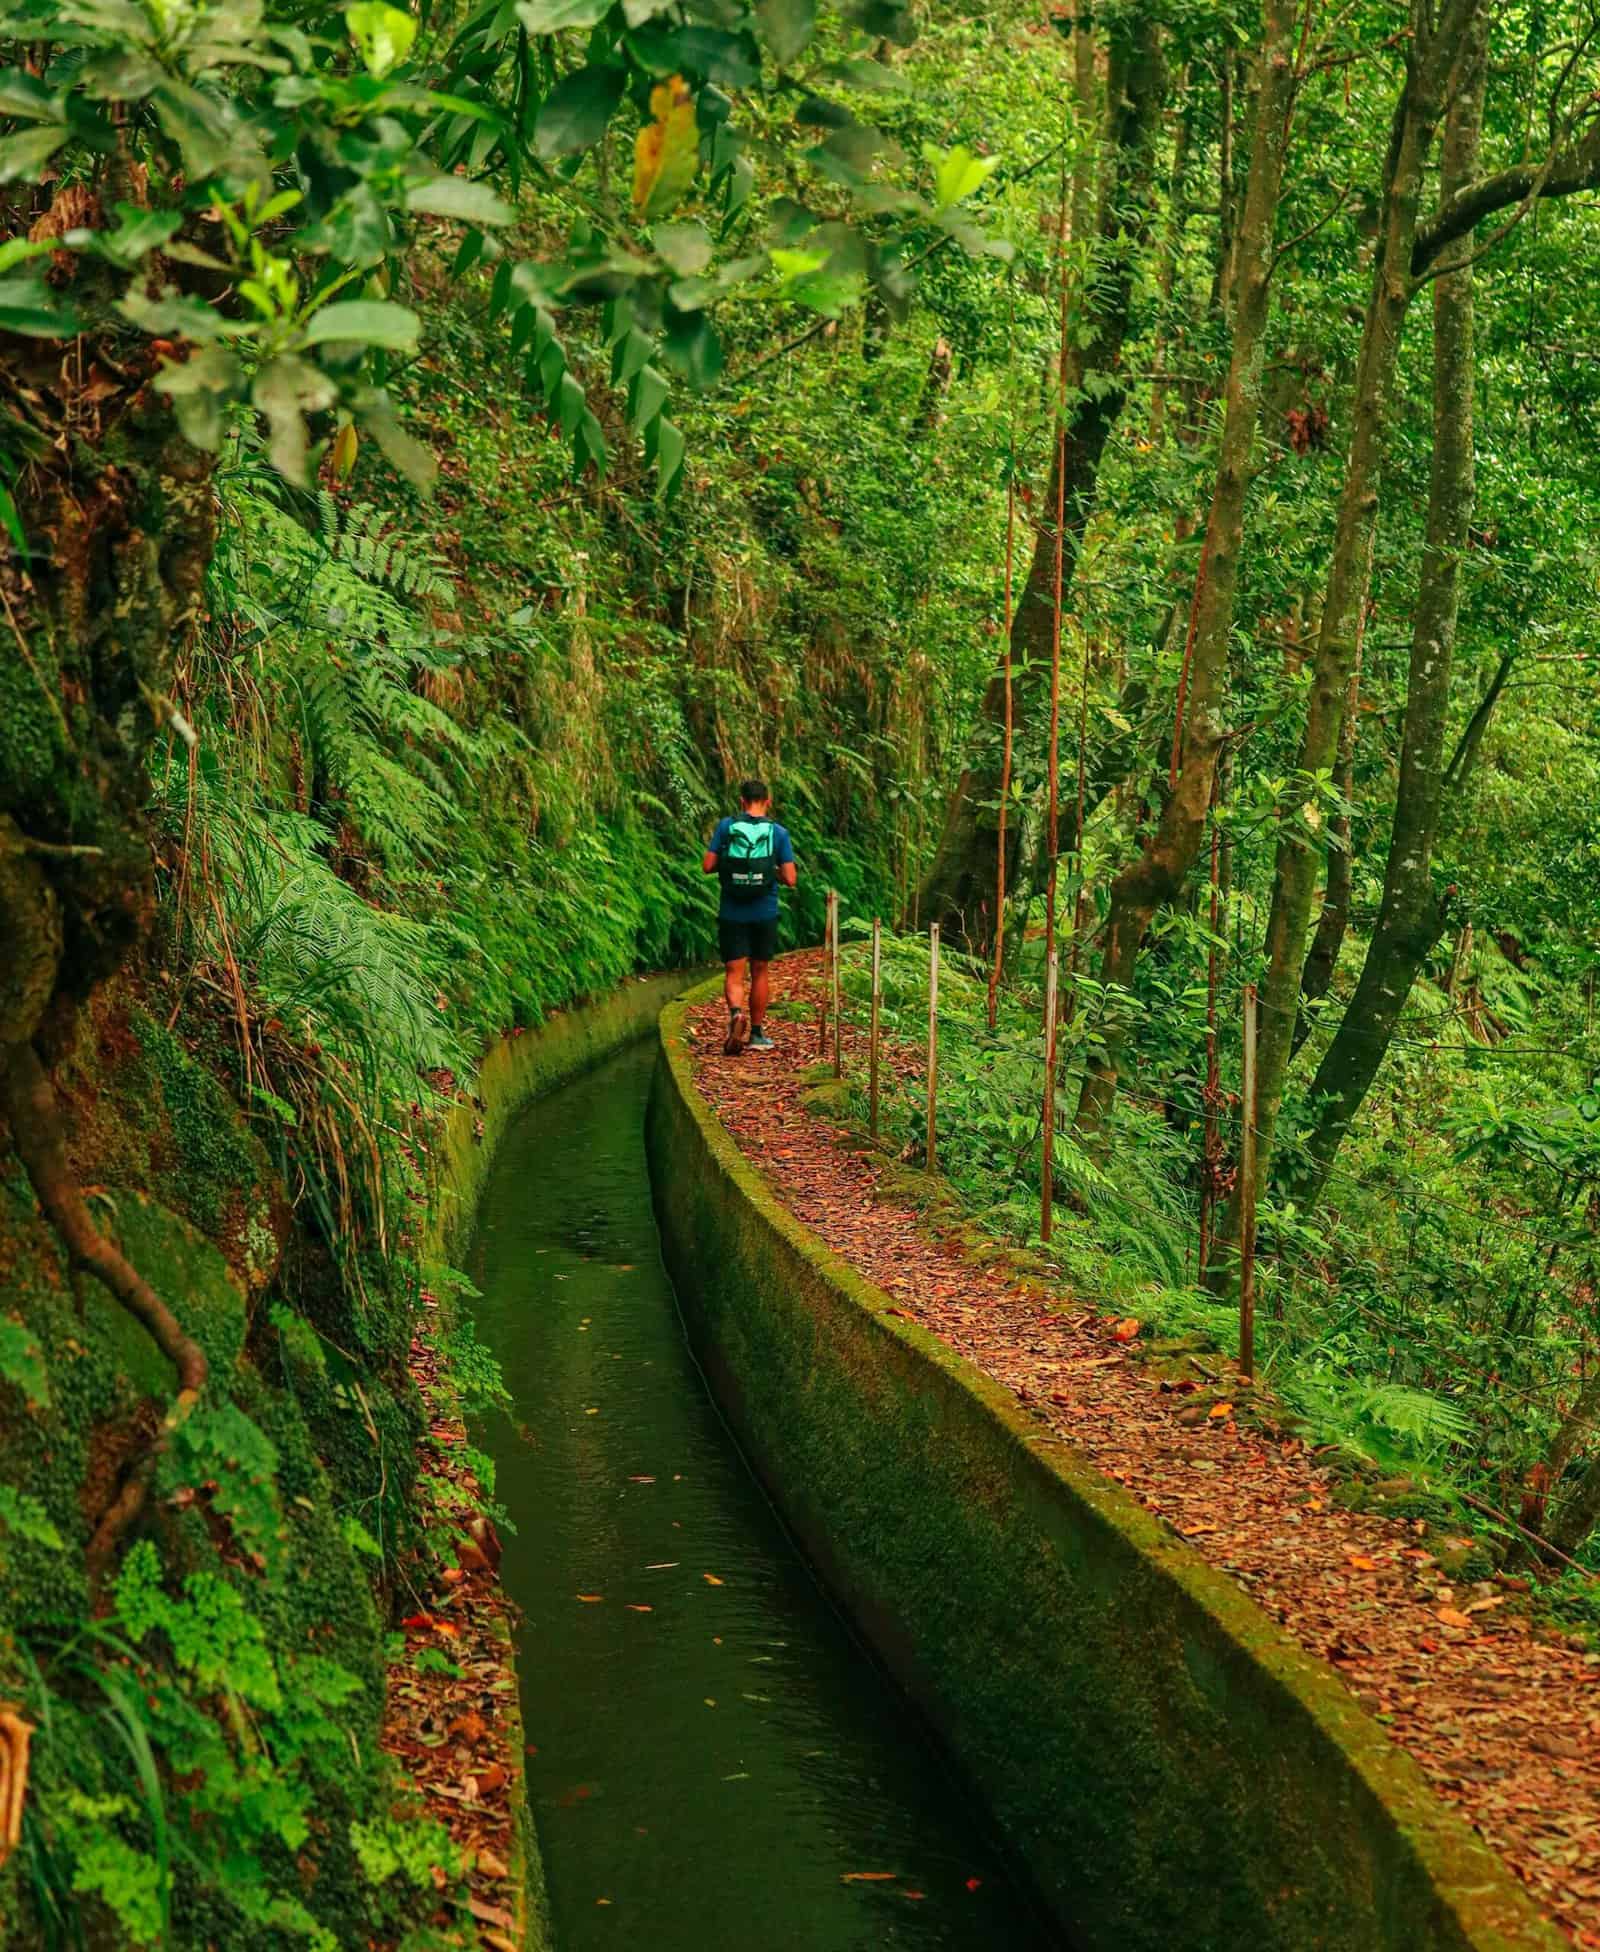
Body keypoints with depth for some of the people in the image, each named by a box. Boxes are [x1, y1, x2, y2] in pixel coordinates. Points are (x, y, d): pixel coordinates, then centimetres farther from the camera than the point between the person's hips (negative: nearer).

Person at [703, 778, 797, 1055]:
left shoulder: (726, 826, -3)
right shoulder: (778, 832, -3)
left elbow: (707, 866, -4)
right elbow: (790, 879, -6)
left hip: (732, 914, -1)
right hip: (764, 914, 1)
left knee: (734, 973, 1)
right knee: (760, 972, 14)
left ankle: (736, 1013, -28)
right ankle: (756, 1033, 20)